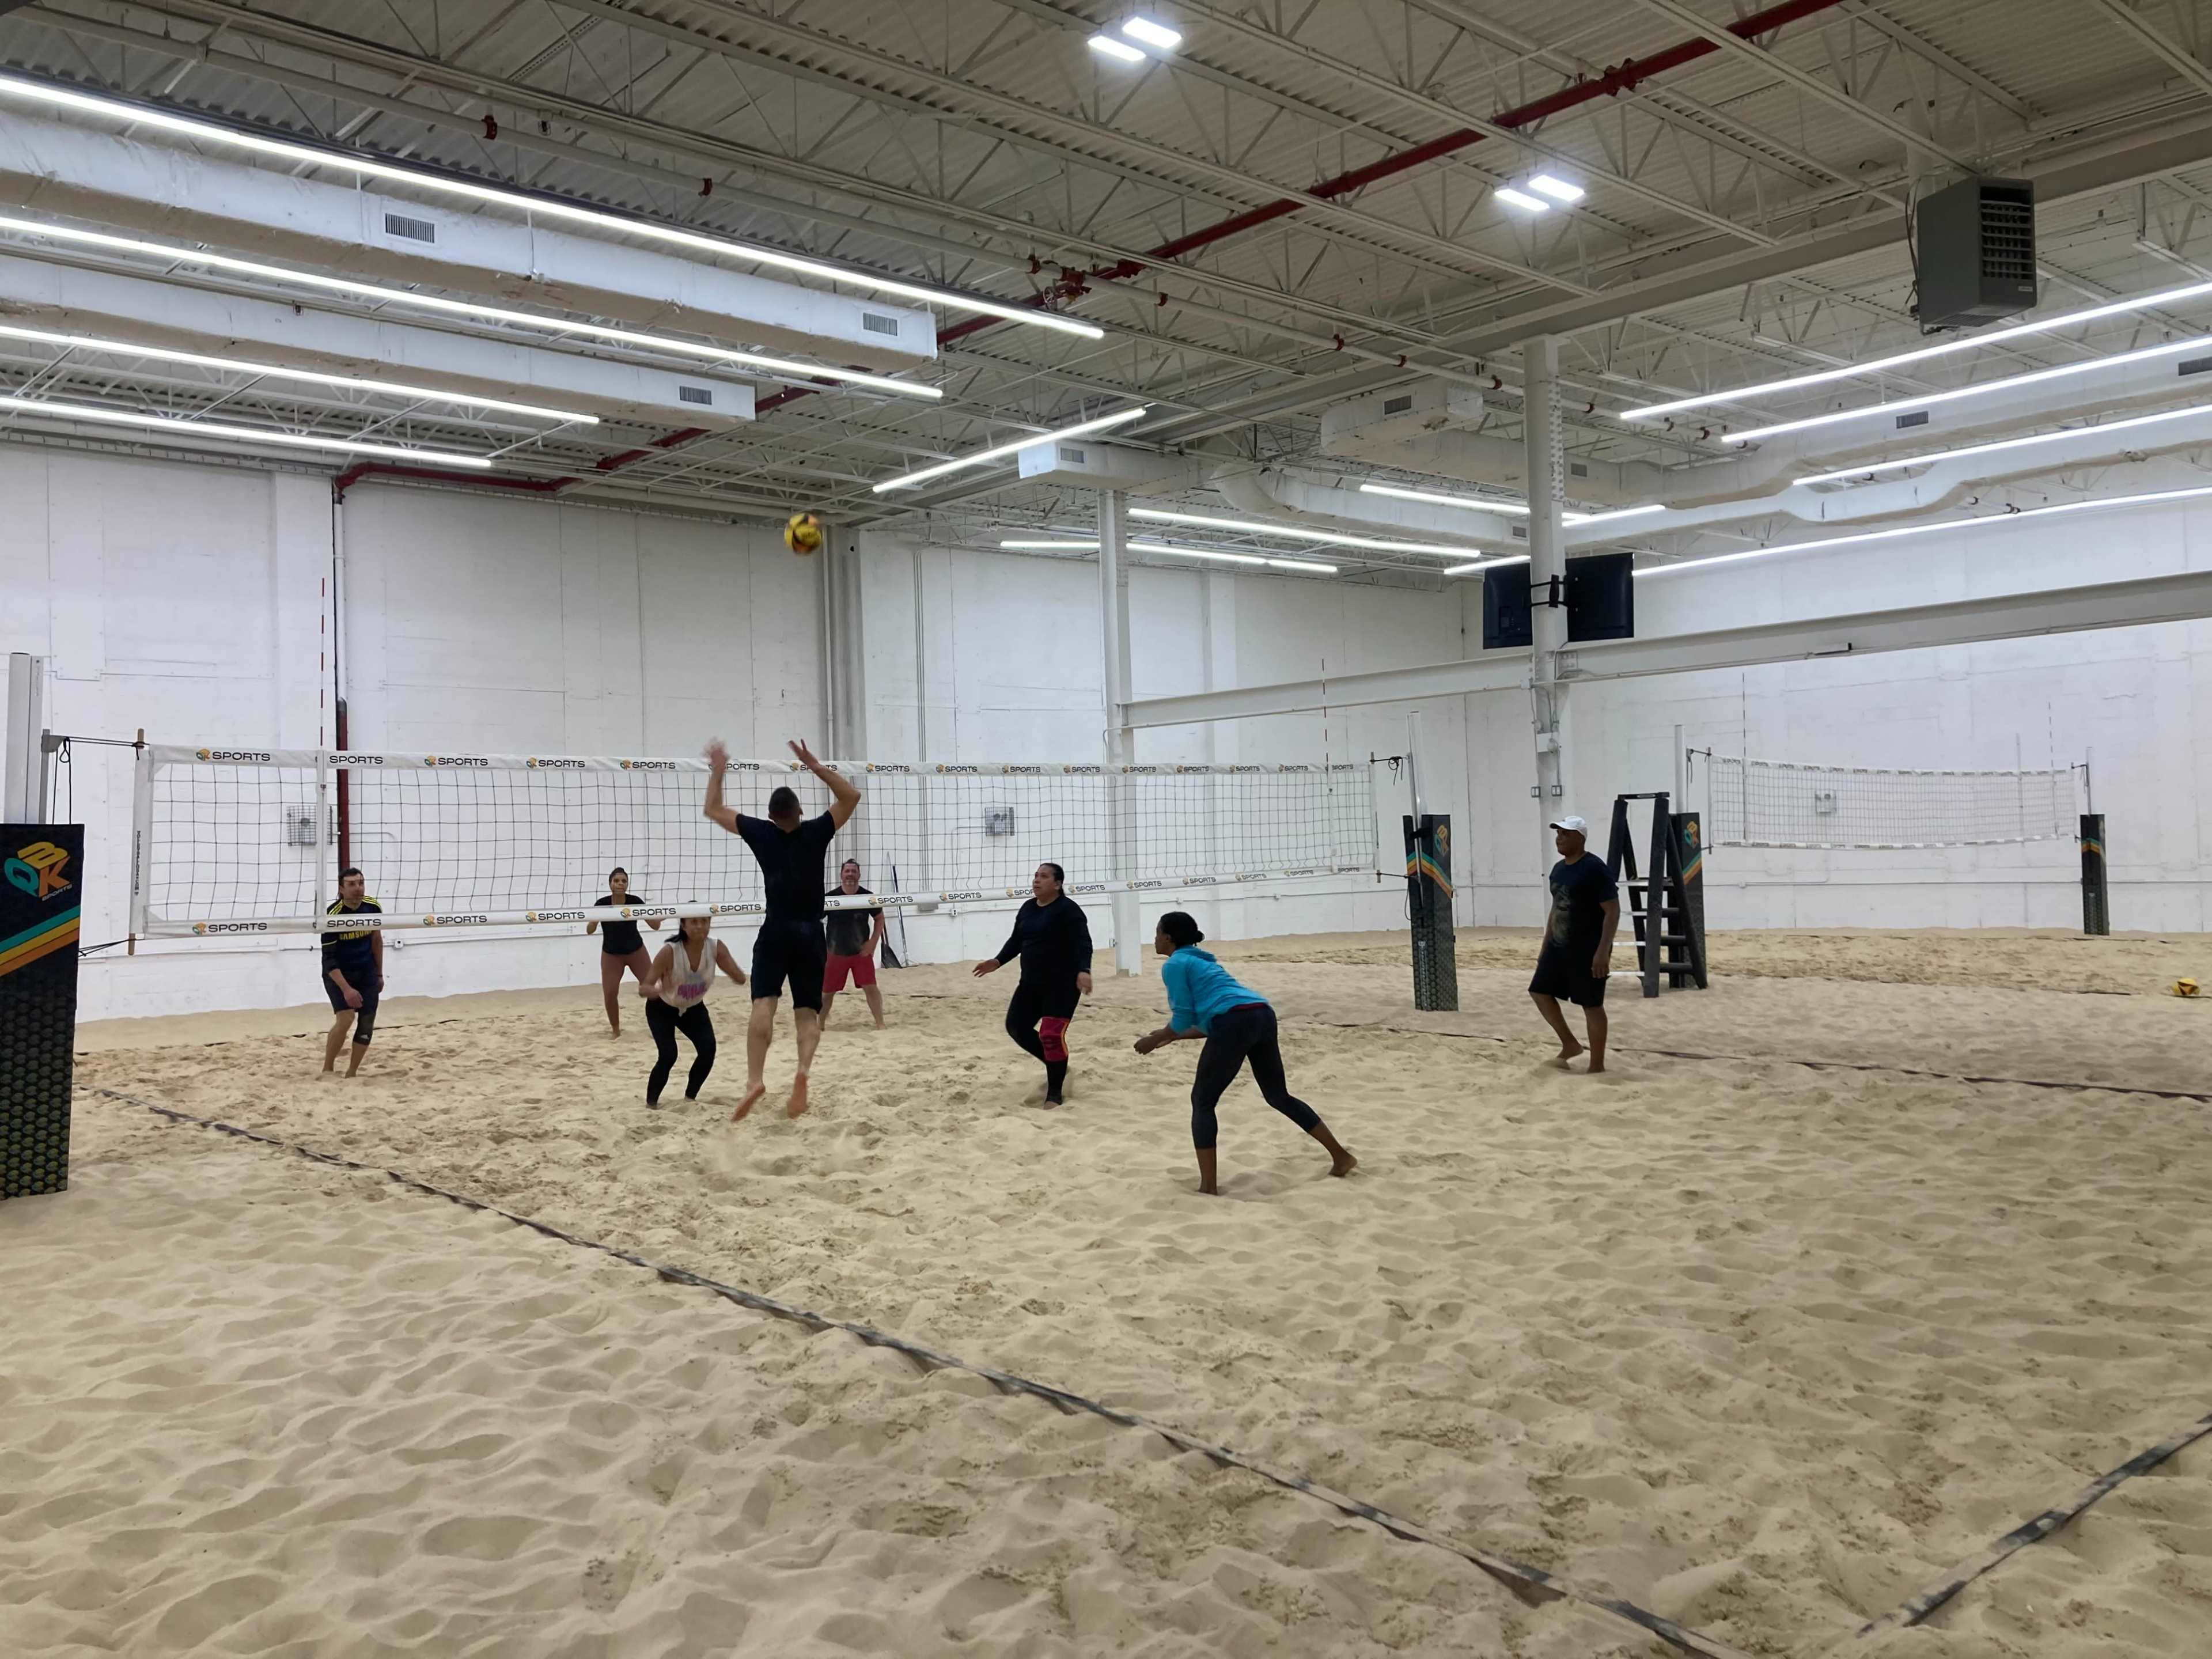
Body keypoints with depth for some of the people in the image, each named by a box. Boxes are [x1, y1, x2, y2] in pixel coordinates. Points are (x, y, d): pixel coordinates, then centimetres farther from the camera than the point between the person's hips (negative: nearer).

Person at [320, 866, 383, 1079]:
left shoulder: (373, 907, -9)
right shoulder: (332, 916, -24)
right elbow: (329, 959, -23)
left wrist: (379, 974, 13)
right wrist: (346, 989, -31)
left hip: (366, 973, 5)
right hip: (338, 974, -5)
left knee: (367, 1023, 0)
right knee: (346, 1018, -22)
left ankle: (351, 1073, 12)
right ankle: (327, 1069, -6)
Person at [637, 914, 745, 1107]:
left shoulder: (716, 948, -23)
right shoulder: (670, 952, -33)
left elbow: (741, 979, -22)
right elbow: (643, 988, -32)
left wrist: (730, 968, -44)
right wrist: (658, 990, -55)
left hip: (693, 1008, 3)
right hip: (662, 1009, -3)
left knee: (708, 1050, -15)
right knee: (669, 1055, -20)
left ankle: (690, 1097, 7)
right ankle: (651, 1102, 2)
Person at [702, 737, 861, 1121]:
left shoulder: (762, 833, -2)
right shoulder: (816, 833, -3)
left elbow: (713, 810, 9)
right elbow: (852, 797, 3)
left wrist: (718, 770, 17)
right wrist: (814, 765, -4)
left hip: (775, 932, -1)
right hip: (810, 934, 1)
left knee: (763, 1004, -11)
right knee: (807, 1012, 3)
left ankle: (754, 1080, -30)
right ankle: (803, 1070, -25)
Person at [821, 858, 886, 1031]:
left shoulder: (868, 897, -10)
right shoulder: (829, 897, -12)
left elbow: (879, 918, 5)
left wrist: (873, 942, -5)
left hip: (861, 952, 0)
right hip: (835, 953, 0)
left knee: (870, 987, -11)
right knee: (827, 991, 8)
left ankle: (880, 1024, -5)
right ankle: (821, 1023, 29)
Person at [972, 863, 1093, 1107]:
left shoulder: (1068, 910, -14)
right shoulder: (1028, 908, 11)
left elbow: (1082, 943, -22)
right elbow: (1016, 941, 19)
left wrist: (1084, 971, -38)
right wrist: (998, 962, 7)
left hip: (1063, 984, -8)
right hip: (1031, 983, 8)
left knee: (1052, 1034, -12)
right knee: (1017, 1026, 7)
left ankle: (1055, 1095, 2)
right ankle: (1056, 1066, 27)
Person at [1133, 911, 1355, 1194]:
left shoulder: (1174, 964, 6)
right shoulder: (1200, 960, 31)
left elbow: (1183, 1019, 1)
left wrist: (1154, 1040, 15)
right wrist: (1171, 1037, 34)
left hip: (1236, 1022, -8)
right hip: (1262, 1014, 8)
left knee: (1203, 1101, 5)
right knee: (1278, 1096, 21)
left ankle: (1208, 1186, 2)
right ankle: (1341, 1157, 25)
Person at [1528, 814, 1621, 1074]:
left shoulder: (1595, 868, -16)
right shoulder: (1558, 868, 11)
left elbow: (1613, 911, -18)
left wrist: (1603, 950, -24)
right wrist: (1545, 945, 20)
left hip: (1587, 951, -9)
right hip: (1558, 948, 9)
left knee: (1591, 1005, -1)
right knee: (1539, 991, 8)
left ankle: (1597, 1065, 9)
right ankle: (1569, 1044, 20)